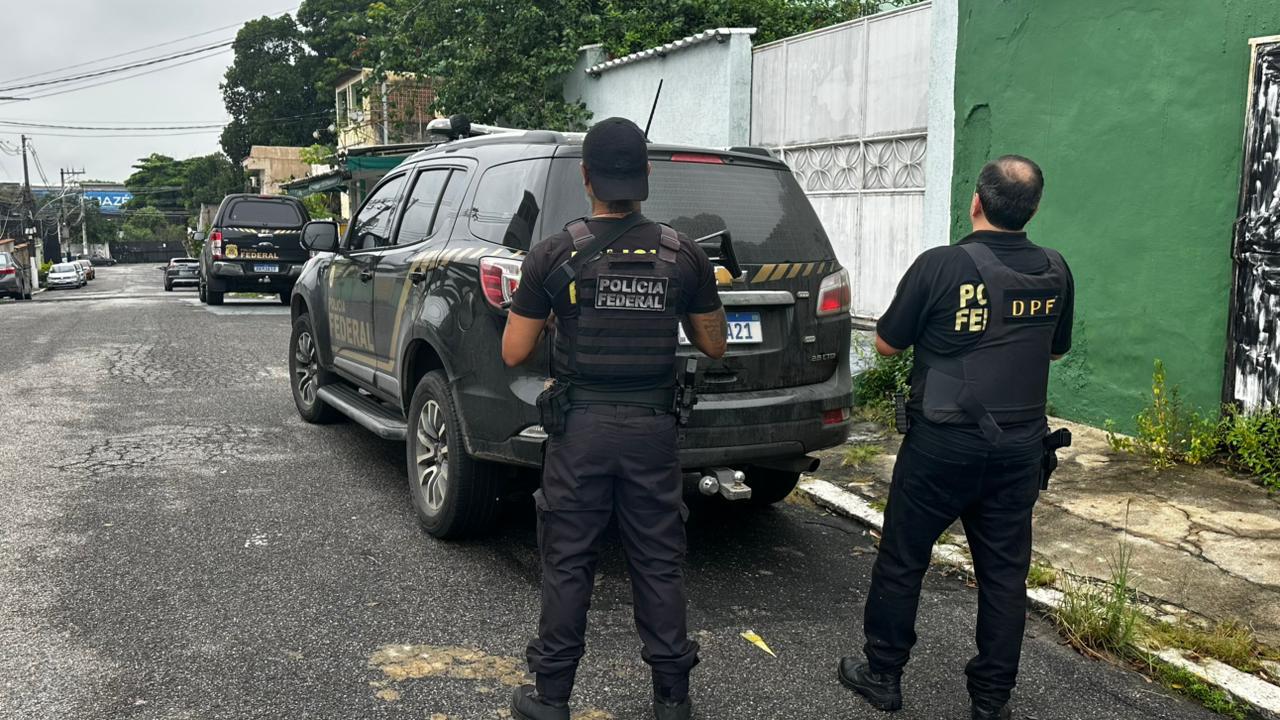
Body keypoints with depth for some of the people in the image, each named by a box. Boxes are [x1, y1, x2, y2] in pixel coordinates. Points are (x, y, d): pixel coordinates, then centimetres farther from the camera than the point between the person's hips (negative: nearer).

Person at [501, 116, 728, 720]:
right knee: (658, 564, 11)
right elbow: (713, 345, 8)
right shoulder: (684, 255, -2)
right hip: (653, 427, 2)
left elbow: (514, 353, -3)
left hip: (579, 427, -1)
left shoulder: (555, 254, -7)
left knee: (567, 564, 9)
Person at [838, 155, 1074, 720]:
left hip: (943, 444, -4)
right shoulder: (1055, 273, 0)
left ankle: (883, 674, 23)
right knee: (1004, 572, 12)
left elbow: (887, 344, -5)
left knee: (902, 561, 11)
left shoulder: (940, 266, -16)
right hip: (1019, 448, 4)